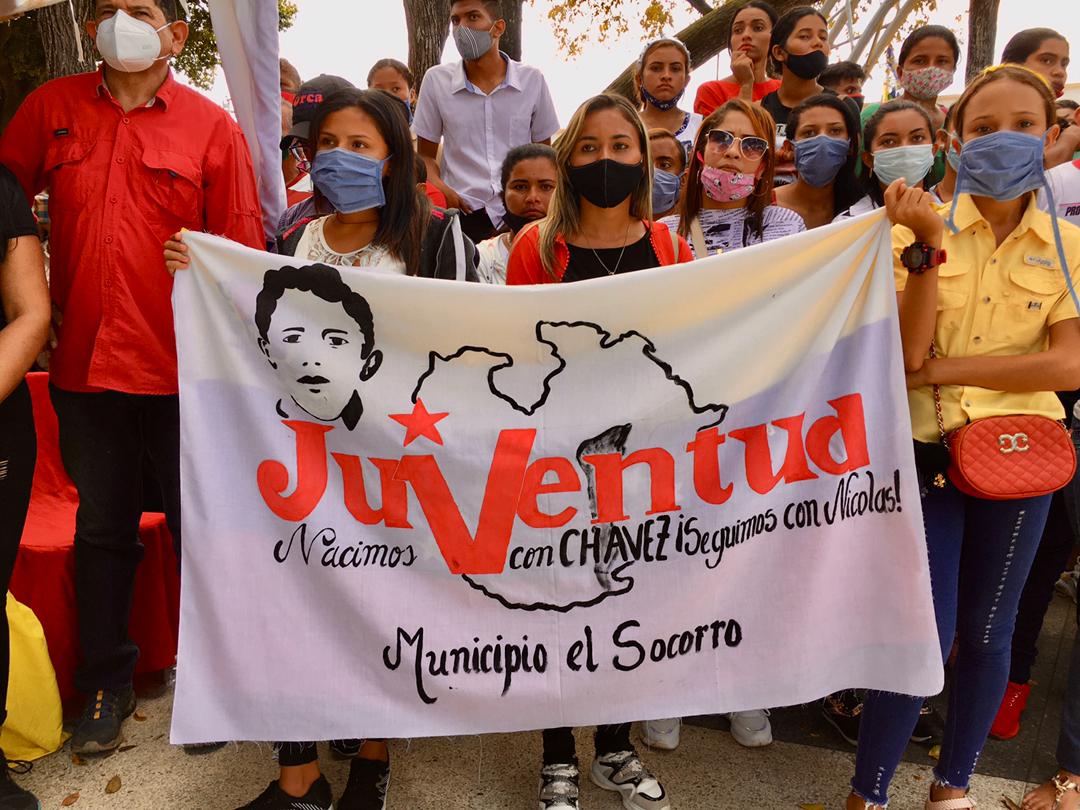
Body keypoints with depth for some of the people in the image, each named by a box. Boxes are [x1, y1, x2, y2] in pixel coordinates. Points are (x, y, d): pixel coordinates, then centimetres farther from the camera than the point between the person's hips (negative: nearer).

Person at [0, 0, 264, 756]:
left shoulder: (213, 128, -2)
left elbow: (243, 256, -4)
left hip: (184, 373, -3)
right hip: (85, 364, 3)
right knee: (102, 530, 16)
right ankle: (106, 681, 34)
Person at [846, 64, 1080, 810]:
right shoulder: (921, 231, -3)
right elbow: (907, 354, -14)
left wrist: (943, 368, -14)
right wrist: (928, 245, -23)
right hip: (926, 451, -2)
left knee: (986, 633, 14)